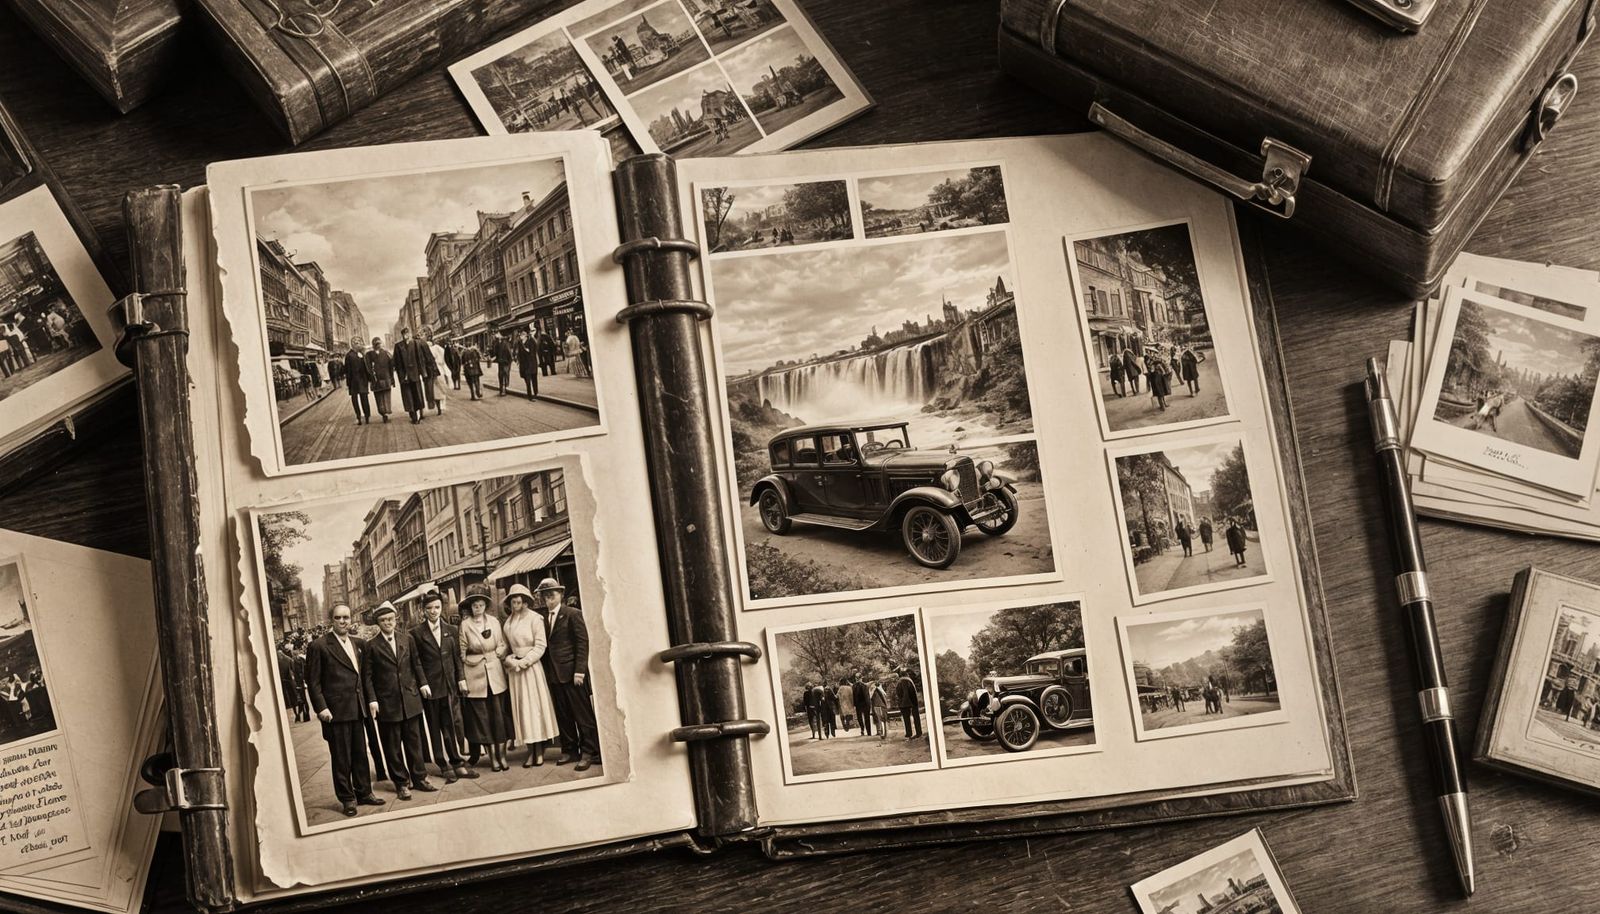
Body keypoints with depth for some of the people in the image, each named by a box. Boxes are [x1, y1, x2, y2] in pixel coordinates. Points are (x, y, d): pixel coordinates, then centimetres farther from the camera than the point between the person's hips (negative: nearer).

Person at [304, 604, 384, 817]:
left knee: (360, 753, 13)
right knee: (341, 757, 3)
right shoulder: (319, 646, -8)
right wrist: (321, 708, -14)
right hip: (336, 710, -6)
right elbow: (313, 681, -9)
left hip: (356, 708, 6)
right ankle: (347, 798, 13)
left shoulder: (356, 643, 11)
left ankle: (363, 792, 24)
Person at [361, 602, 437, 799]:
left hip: (410, 698, 3)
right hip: (387, 702, -3)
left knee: (414, 740, 10)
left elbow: (416, 663, 13)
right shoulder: (372, 646, -6)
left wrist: (422, 683, 4)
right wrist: (372, 700, -10)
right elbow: (367, 676, -5)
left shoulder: (406, 638, 6)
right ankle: (401, 782, 13)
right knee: (392, 745, 4)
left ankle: (419, 777, 20)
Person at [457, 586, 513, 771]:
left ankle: (501, 755, 10)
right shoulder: (464, 625, -3)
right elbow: (461, 654, -2)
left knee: (500, 714, 3)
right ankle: (492, 757, 8)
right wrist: (462, 679, -5)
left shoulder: (494, 622, 4)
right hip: (475, 675, -2)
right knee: (482, 716, 1)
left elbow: (504, 645, 9)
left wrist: (497, 653, -9)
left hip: (495, 673, 2)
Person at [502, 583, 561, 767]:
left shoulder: (534, 618, -6)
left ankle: (540, 751, 3)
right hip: (514, 668, 4)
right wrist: (509, 659, -6)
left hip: (531, 666, -4)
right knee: (521, 707, 3)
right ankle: (530, 750, 6)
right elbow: (506, 645, 14)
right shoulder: (508, 621, 9)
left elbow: (541, 645, -9)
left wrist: (523, 662, -15)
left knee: (535, 705, -2)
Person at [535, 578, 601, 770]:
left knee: (582, 713, -1)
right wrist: (545, 671, -1)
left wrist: (579, 670, -14)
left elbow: (583, 642, -7)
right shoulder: (541, 617, 10)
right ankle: (569, 750, 17)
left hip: (572, 672, -4)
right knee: (563, 715, 9)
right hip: (553, 673, 4)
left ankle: (588, 752, 5)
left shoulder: (573, 614, -3)